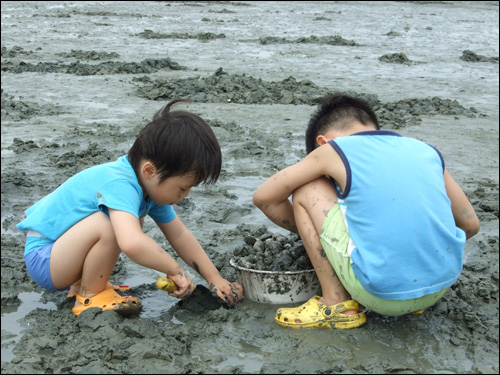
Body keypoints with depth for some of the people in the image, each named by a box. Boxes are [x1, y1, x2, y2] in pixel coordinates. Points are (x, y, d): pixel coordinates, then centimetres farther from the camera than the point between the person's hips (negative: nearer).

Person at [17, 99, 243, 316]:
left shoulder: (149, 184, -1)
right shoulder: (120, 185, -31)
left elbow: (180, 236, 7)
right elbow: (131, 243, -48)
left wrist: (214, 279, 4)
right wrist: (174, 270, -33)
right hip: (42, 259, -10)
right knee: (106, 226, -32)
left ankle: (82, 284, 12)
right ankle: (89, 297, -7)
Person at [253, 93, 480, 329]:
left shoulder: (333, 150, 3)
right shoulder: (426, 151, 14)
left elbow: (263, 197, 10)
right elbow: (470, 224, 19)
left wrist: (310, 232, 22)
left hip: (384, 296, -5)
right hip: (442, 286, 5)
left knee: (305, 192, 8)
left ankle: (336, 304, 8)